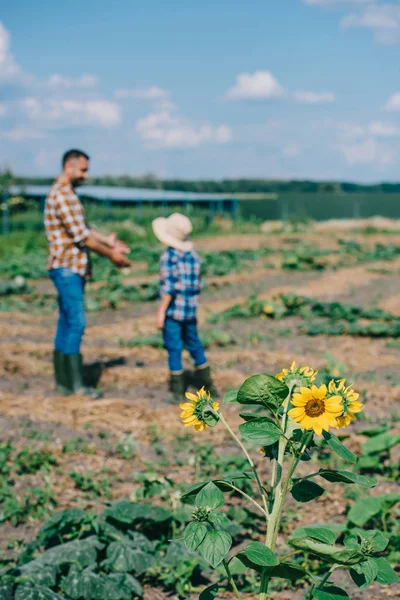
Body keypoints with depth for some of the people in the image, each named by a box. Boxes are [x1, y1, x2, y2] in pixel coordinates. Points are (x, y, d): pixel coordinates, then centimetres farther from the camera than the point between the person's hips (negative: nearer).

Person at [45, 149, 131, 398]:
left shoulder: (68, 194, 17)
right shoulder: (61, 195, -16)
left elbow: (85, 228, 19)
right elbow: (81, 237, -17)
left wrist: (108, 241, 8)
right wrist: (111, 254, -9)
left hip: (73, 268, 10)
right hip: (67, 268, -10)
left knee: (67, 324, 10)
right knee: (76, 323, -10)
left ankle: (63, 382, 14)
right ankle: (76, 383, -6)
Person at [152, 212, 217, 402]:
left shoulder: (168, 257, -13)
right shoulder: (193, 255, 5)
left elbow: (169, 287, -17)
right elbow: (197, 284, 9)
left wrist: (161, 312, -13)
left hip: (173, 310, -6)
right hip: (191, 310, 6)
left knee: (174, 349, 1)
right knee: (195, 345, 17)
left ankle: (178, 391, 5)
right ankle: (208, 384, 25)